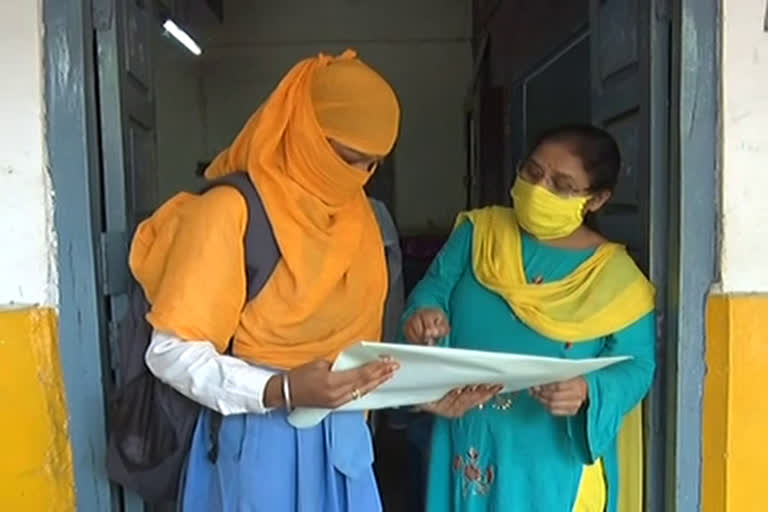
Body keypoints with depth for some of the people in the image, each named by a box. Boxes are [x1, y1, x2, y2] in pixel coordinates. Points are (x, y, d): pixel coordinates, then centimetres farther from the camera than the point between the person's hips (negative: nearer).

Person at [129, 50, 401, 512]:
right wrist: (280, 391, -27)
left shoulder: (359, 214, 5)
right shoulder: (232, 210, -15)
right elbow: (172, 351, -16)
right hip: (264, 438, -6)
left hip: (345, 437, 6)